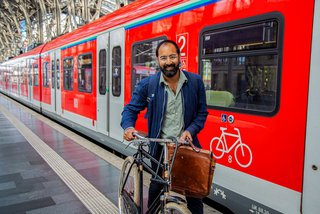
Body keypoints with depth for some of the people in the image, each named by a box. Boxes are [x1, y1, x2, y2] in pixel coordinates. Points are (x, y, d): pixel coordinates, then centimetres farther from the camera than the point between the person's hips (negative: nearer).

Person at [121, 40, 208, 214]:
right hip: (160, 146, 0)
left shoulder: (195, 81, -6)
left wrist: (190, 130, -13)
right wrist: (128, 127, -21)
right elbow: (131, 109, -1)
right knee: (156, 188, 18)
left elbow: (202, 112, 3)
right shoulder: (147, 84, -8)